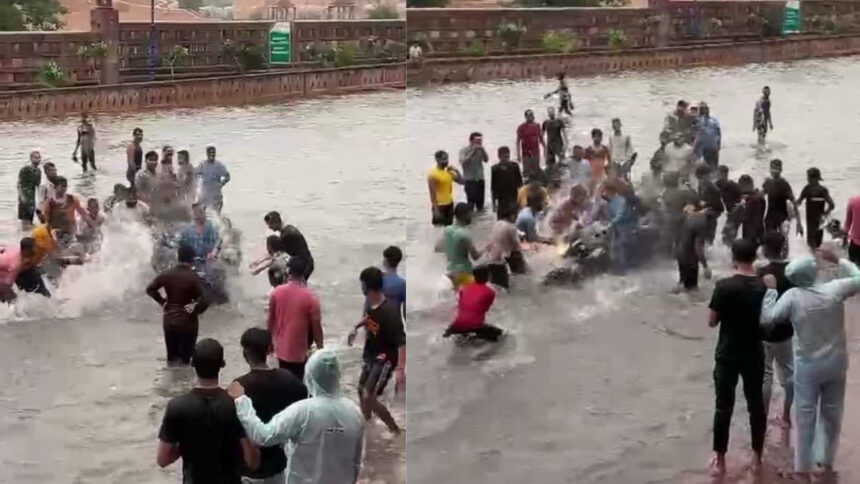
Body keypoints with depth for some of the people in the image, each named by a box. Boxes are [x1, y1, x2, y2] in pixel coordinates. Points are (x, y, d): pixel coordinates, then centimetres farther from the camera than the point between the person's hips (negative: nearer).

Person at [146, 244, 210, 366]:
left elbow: (150, 289, 7)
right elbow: (205, 301, -22)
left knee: (171, 357, 15)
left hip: (169, 320, 4)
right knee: (184, 359, 4)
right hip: (188, 322, -4)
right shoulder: (193, 277, -17)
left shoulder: (166, 274, -3)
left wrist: (162, 302, 8)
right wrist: (195, 309, -5)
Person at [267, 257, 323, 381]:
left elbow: (271, 320, 4)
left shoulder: (276, 292, -7)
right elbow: (316, 327, -13)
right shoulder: (310, 297, -19)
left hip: (281, 349, 4)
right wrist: (320, 350, 0)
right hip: (299, 351, -4)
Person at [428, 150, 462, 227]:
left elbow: (461, 182, 10)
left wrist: (456, 171, -7)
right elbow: (432, 193, -19)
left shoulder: (449, 171, 6)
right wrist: (436, 209, -23)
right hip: (439, 205, -7)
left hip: (449, 204, 7)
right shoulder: (433, 174, -17)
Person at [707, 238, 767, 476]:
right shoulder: (764, 287, -6)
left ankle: (720, 460, 11)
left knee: (724, 406, 6)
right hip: (754, 355, 3)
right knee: (756, 405, 15)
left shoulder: (724, 286, -17)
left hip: (727, 355, -3)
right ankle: (757, 456, 24)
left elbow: (712, 322, -10)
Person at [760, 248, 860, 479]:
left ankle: (803, 469, 13)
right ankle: (827, 461, 32)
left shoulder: (792, 296, -16)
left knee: (806, 417, 7)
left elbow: (767, 318, -15)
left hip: (808, 366, -3)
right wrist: (838, 260, 14)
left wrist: (771, 289, -7)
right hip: (836, 363, 3)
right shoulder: (835, 289, -9)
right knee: (832, 414, 19)